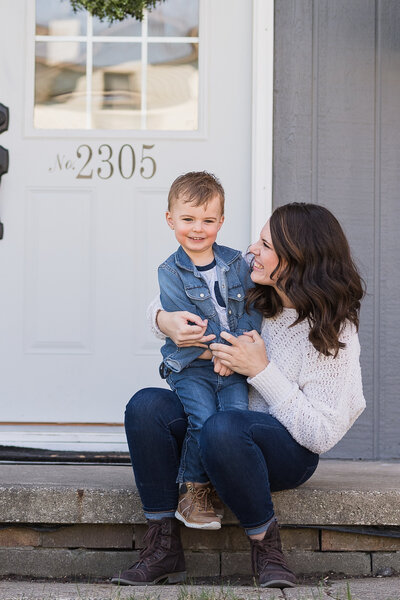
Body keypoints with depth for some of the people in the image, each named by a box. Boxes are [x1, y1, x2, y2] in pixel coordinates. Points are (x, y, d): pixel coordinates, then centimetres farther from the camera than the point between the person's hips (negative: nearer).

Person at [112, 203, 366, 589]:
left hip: (290, 450, -5)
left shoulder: (331, 332, -14)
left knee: (223, 427, -39)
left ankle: (265, 546, -17)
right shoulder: (249, 297, 1)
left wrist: (262, 370, -20)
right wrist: (164, 319, -13)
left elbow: (323, 434, -17)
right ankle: (164, 549, -19)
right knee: (146, 405, -22)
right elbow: (168, 302, 13)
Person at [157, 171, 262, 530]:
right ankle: (193, 488, -3)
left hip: (234, 367, 3)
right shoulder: (171, 272, 1)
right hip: (190, 367, -3)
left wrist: (241, 342, -15)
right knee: (204, 420, -23)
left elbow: (255, 308, 4)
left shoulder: (236, 263, 10)